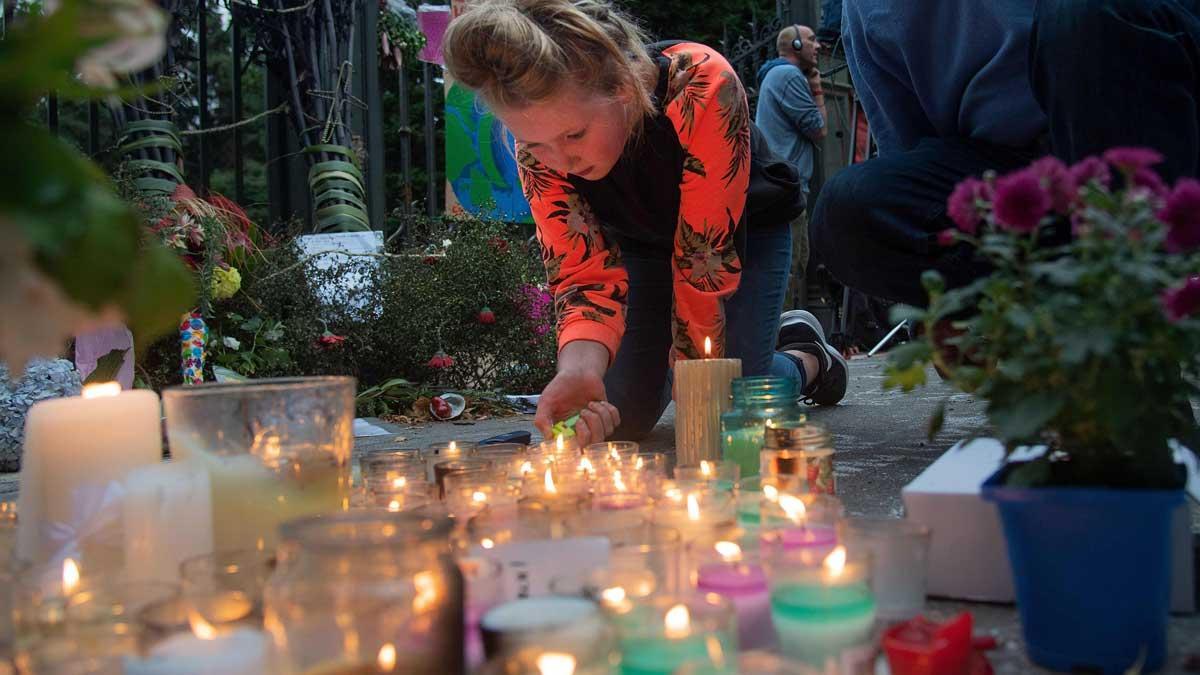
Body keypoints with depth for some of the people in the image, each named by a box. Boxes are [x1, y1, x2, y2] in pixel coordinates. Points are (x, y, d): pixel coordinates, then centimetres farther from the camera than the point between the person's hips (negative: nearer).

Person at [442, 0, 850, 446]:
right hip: (642, 240, 3)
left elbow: (705, 258, -36)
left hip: (744, 229, -3)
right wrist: (578, 368, -50)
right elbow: (584, 271, -30)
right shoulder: (539, 145, -28)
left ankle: (806, 356, 17)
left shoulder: (702, 86, -41)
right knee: (622, 413, -11)